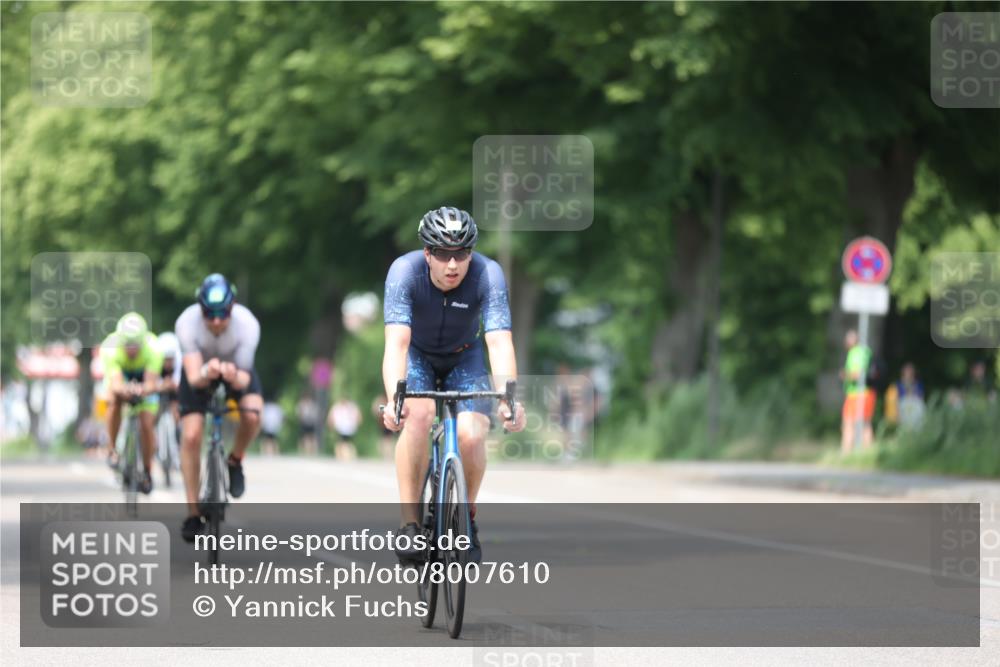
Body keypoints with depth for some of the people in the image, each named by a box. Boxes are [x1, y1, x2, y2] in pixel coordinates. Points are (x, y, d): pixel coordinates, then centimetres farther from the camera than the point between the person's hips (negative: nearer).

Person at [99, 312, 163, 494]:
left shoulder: (152, 349, -37)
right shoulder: (111, 348, -37)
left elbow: (152, 383, -42)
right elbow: (116, 383, -46)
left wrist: (143, 389, -65)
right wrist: (123, 389, -69)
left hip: (145, 378, 0)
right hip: (121, 376, 0)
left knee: (147, 424, -10)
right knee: (114, 399, -32)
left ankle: (147, 471, 12)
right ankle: (112, 450, -15)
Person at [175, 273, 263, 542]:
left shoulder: (247, 324, -34)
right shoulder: (187, 323, -36)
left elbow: (244, 378, -29)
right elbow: (194, 377, -39)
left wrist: (234, 377, -54)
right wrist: (206, 373, -62)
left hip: (235, 369, 0)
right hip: (200, 372, 0)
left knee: (252, 414, -29)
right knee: (191, 436, -15)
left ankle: (235, 462, 2)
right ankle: (193, 514, -2)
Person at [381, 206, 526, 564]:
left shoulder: (488, 274, -29)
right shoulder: (405, 271, -30)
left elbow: (500, 342, -38)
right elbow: (396, 342, -39)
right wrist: (394, 398, -55)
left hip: (464, 357, 1)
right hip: (417, 355, -1)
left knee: (472, 436, -22)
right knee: (418, 416, -31)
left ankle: (467, 517, 5)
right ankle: (409, 522, -21)